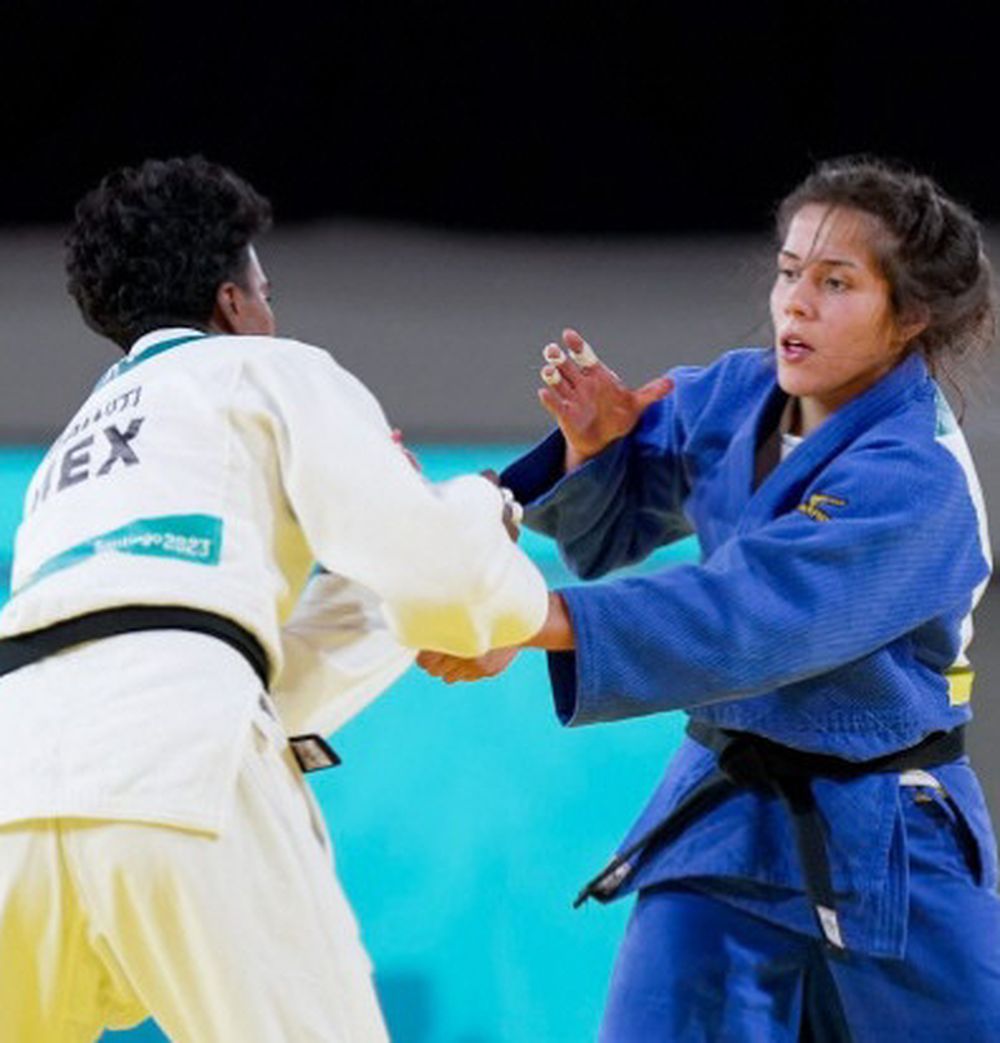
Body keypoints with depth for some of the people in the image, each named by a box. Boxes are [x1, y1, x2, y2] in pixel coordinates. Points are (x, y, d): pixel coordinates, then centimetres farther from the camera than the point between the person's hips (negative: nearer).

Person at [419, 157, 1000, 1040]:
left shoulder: (918, 483, -23)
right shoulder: (732, 398, -1)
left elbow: (745, 617, -35)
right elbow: (604, 535, 11)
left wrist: (532, 621, -44)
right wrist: (595, 444, -13)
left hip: (888, 848, -5)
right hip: (723, 823, 5)